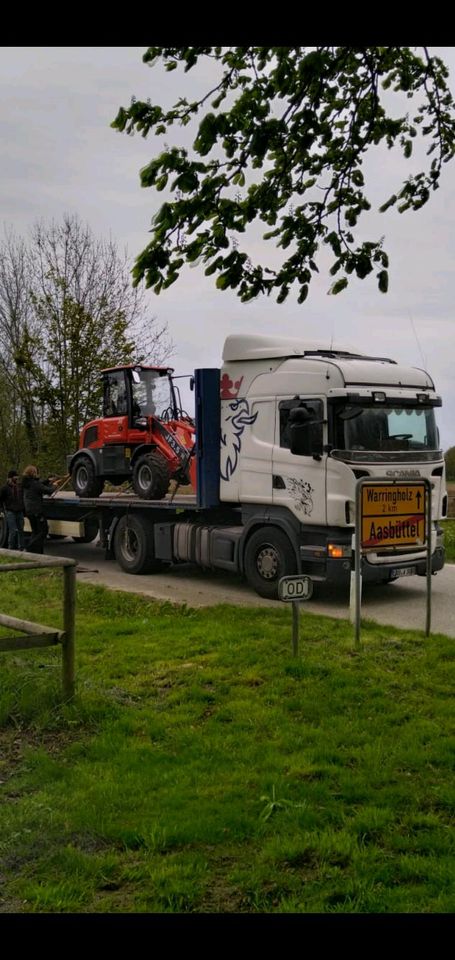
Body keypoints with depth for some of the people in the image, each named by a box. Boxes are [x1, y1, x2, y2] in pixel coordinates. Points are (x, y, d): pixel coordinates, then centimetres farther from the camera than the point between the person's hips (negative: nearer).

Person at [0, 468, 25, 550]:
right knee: (13, 530, -10)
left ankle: (21, 548, 15)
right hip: (10, 512, -4)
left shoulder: (20, 486, 6)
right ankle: (11, 548, 0)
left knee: (20, 530, 6)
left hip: (19, 512, 5)